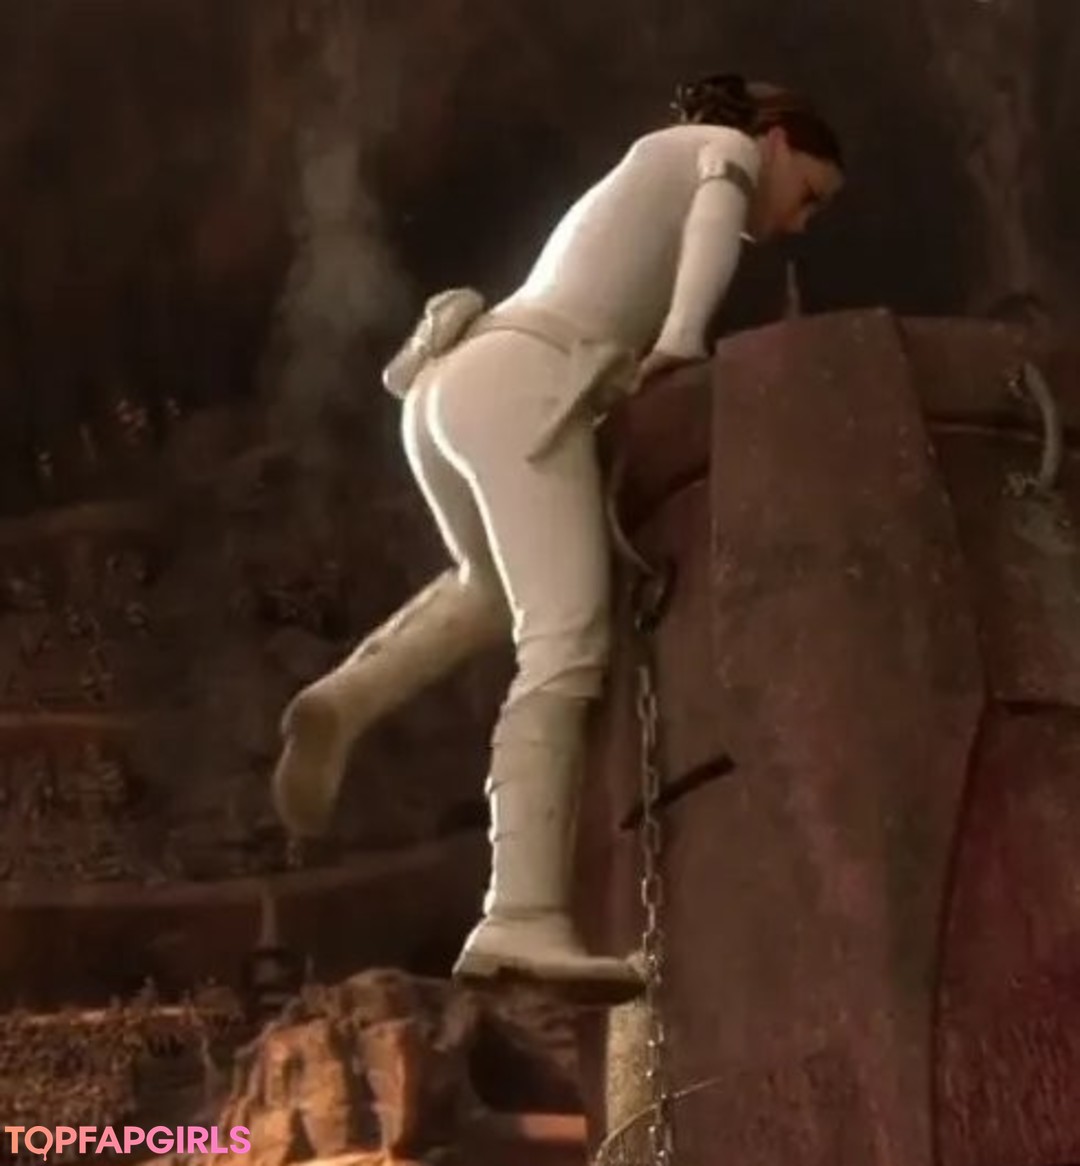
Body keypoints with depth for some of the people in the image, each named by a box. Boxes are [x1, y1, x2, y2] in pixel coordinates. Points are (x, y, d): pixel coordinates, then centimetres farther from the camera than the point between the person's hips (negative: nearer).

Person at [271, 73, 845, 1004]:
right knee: (567, 646, -19)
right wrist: (683, 343, -18)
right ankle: (525, 919, -33)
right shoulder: (720, 146, 18)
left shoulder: (645, 194, 40)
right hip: (520, 387, -9)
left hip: (450, 386, 9)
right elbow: (721, 215, -8)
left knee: (495, 593, 32)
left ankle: (346, 700, 7)